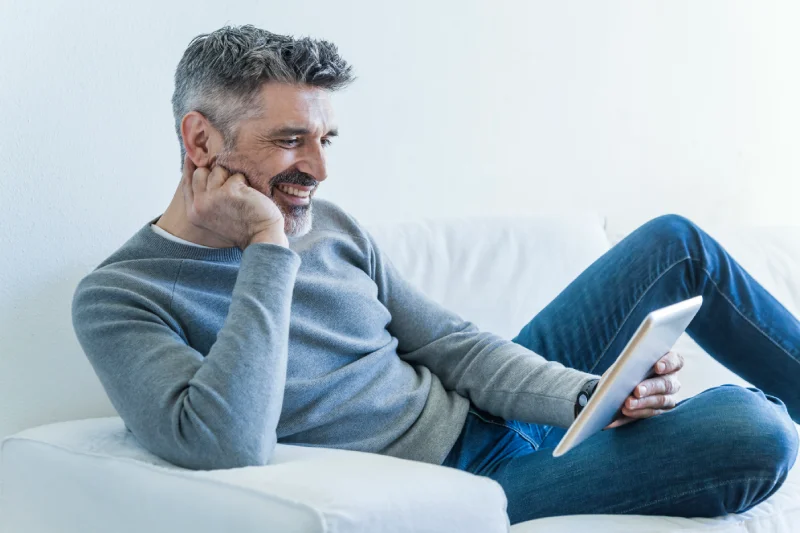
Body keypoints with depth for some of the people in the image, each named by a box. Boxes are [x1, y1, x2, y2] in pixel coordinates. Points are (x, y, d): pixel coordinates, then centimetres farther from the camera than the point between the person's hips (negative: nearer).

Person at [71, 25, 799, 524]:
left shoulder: (325, 225, 2)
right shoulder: (119, 298, -16)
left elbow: (453, 345, 6)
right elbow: (226, 448, -34)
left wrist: (590, 395, -11)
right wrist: (268, 249, -27)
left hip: (490, 409, 8)